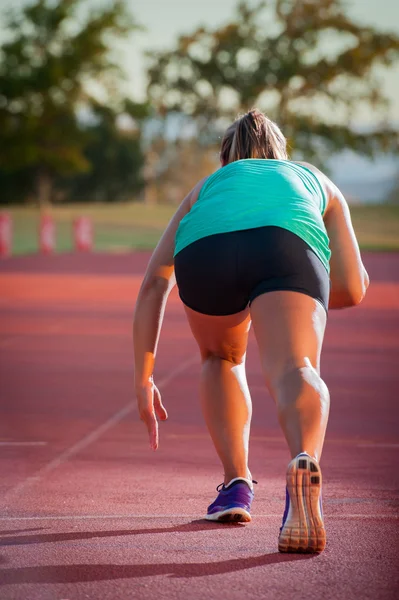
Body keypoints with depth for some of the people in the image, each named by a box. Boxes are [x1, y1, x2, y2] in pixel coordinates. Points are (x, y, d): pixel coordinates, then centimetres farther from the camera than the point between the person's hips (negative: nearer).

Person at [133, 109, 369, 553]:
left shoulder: (206, 188, 41)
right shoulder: (315, 181, 41)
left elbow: (153, 286, 29)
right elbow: (353, 289, 33)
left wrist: (143, 379, 31)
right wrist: (304, 299, 54)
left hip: (205, 250, 2)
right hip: (289, 243, -1)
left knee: (221, 359, 29)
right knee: (294, 372, -19)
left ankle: (236, 485, 21)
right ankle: (304, 465, -50)